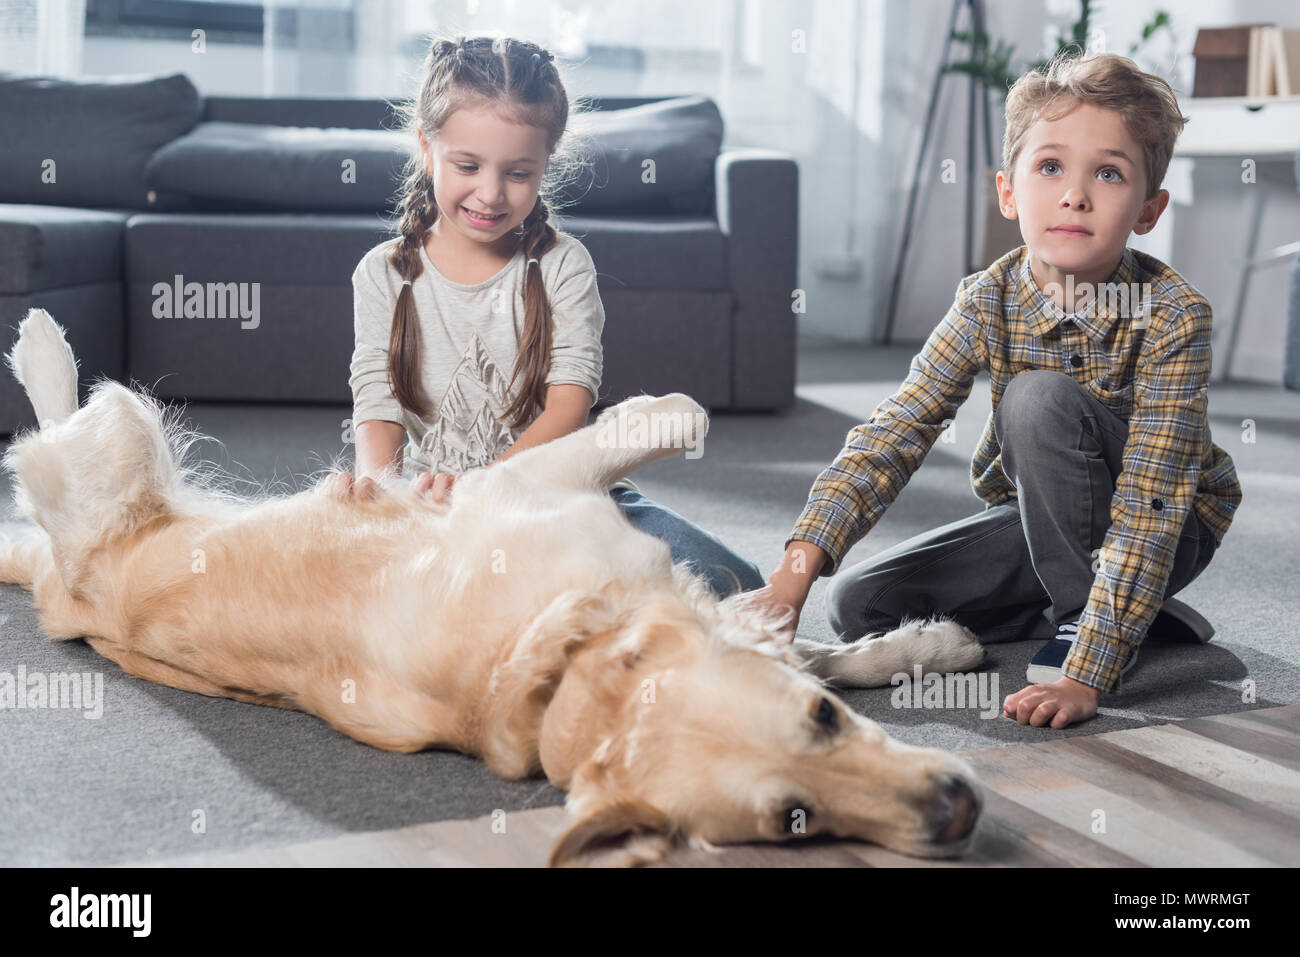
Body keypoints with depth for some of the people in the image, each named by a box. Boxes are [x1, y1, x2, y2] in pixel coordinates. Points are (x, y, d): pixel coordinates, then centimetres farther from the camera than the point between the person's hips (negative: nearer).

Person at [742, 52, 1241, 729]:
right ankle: (1117, 609, 0)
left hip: (1164, 531, -5)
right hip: (1042, 519, 6)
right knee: (859, 604, -8)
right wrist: (793, 574, -35)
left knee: (1041, 400, -31)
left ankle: (1081, 614, -13)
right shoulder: (989, 300, -15)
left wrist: (1085, 675, -40)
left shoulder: (1172, 315, -27)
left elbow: (1150, 505, -32)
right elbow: (892, 435, -22)